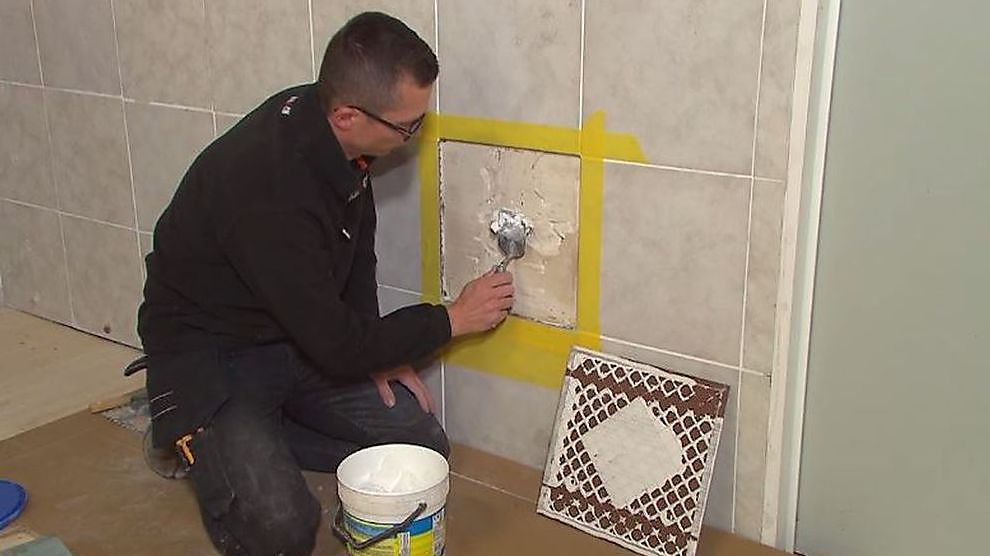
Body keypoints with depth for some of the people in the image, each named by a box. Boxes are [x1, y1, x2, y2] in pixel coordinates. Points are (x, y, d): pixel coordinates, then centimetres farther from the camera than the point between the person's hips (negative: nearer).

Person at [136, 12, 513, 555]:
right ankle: (202, 440, 5)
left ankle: (254, 436, 12)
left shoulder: (329, 128, -10)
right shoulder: (270, 189, -35)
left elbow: (357, 246, 9)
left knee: (423, 445, 0)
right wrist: (453, 318, -14)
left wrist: (374, 352, 1)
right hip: (208, 353, -8)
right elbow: (337, 346, -26)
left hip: (297, 338, 8)